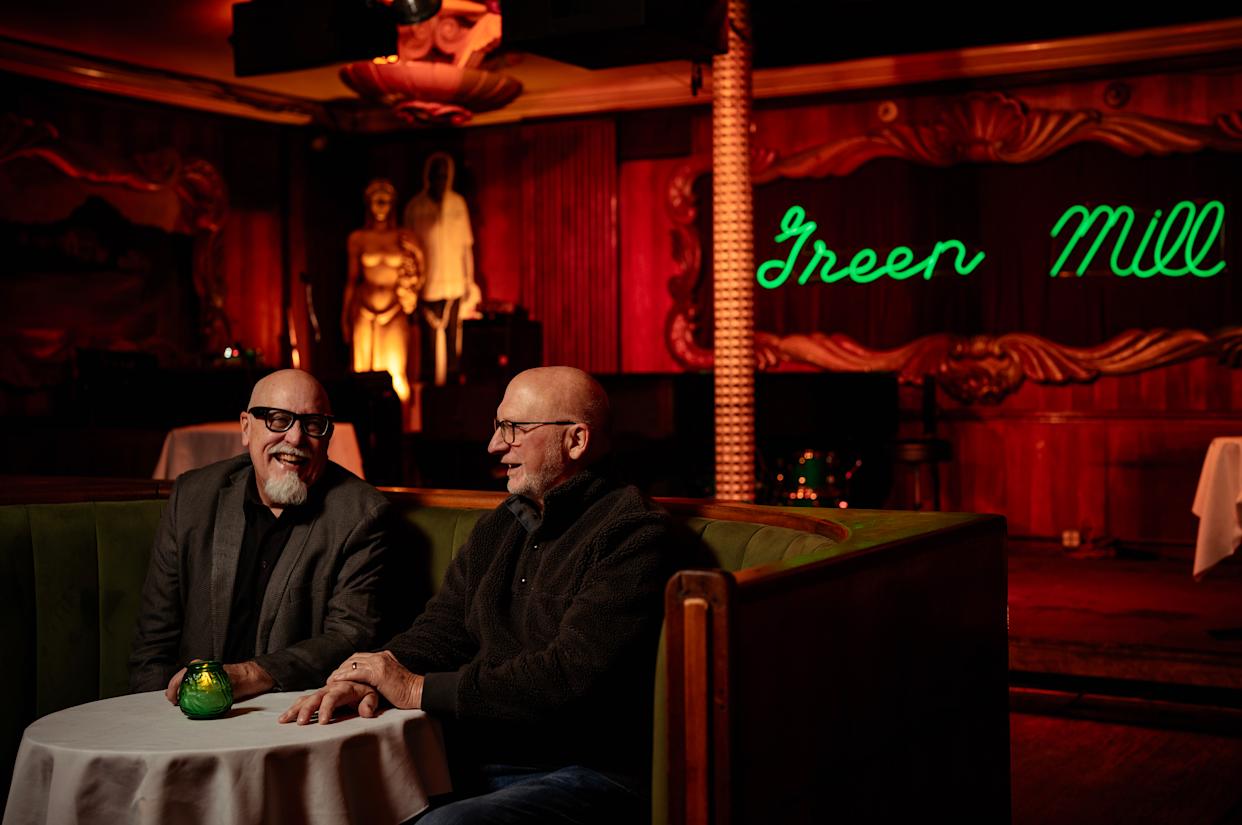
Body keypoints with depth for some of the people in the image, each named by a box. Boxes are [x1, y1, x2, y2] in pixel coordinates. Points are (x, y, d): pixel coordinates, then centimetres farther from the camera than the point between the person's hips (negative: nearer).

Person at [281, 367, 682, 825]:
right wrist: (369, 677, -8)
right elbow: (440, 632, 15)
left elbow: (570, 678, -21)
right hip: (480, 766, 8)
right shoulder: (498, 528, 17)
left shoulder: (633, 535, -12)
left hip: (592, 774, -7)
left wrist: (419, 689, -15)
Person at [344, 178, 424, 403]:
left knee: (397, 373, -4)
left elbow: (416, 276, 13)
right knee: (364, 372, 3)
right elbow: (352, 278, 7)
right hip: (365, 312, 0)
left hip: (395, 311, 0)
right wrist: (345, 316, 7)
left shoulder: (404, 238, 3)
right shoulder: (357, 238, 3)